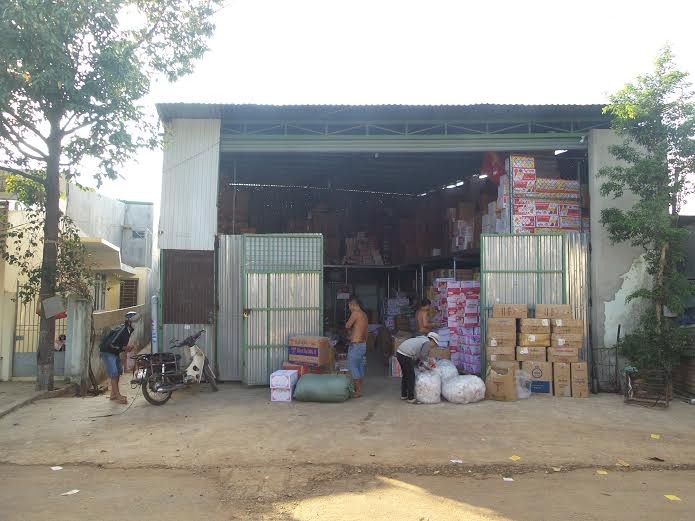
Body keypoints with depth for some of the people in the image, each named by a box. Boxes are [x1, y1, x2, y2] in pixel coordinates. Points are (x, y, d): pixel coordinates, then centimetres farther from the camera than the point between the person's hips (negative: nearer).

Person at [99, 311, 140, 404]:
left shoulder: (128, 330, 2)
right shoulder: (122, 330, -27)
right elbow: (110, 344, -27)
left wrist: (128, 347, -4)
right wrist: (124, 348, -22)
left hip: (115, 352, 10)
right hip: (107, 352, -10)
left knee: (119, 371, 12)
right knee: (113, 373, -12)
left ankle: (113, 394, 21)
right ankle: (118, 396, -11)